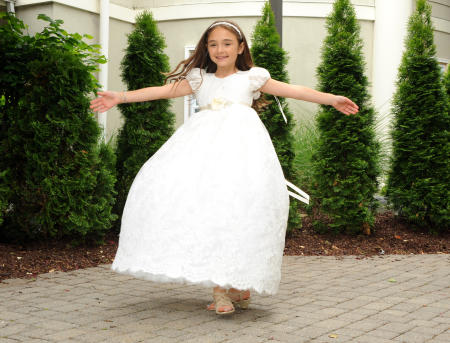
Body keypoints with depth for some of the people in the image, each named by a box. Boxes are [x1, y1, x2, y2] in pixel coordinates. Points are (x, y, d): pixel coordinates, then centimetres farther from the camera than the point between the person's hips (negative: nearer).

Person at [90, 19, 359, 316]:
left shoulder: (251, 78, 19)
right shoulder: (199, 79, 23)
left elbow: (293, 90, 16)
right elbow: (165, 91, 17)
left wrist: (333, 99, 11)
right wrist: (121, 97, 9)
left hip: (240, 140, -2)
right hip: (204, 143, 2)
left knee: (236, 207, -21)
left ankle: (239, 283, -8)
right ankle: (219, 287, -11)